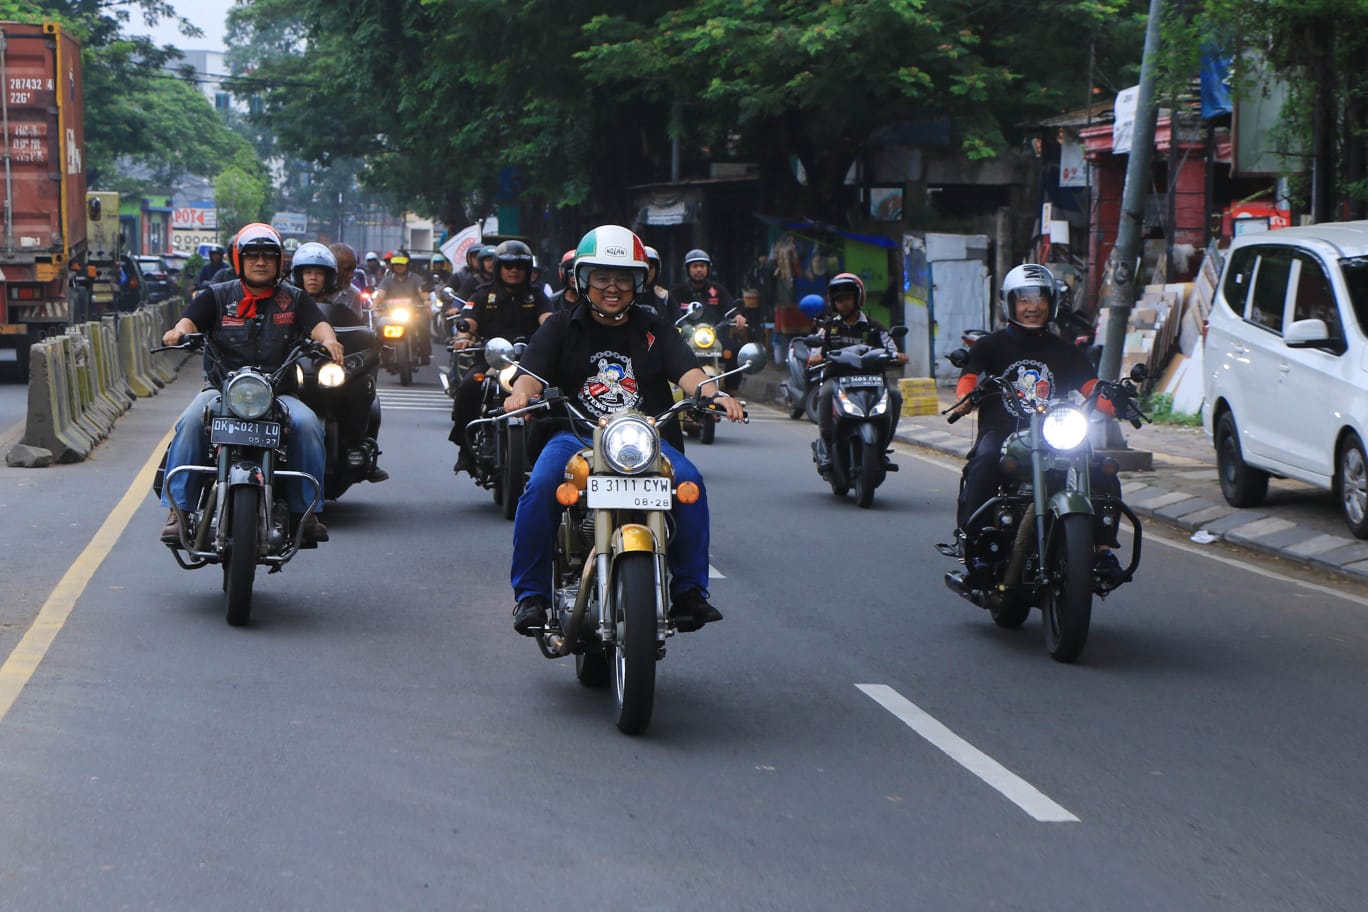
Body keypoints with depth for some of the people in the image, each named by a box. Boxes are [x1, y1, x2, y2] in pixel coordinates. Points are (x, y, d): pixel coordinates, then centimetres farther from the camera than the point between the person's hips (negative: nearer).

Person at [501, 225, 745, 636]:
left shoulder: (656, 330, 18)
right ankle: (530, 594, -19)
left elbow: (686, 370, 2)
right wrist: (521, 393, -25)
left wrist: (712, 394, -21)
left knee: (689, 482, -28)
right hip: (575, 435, -1)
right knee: (540, 486, -31)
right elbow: (534, 370, 0)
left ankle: (689, 591, -17)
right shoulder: (562, 327, 16)